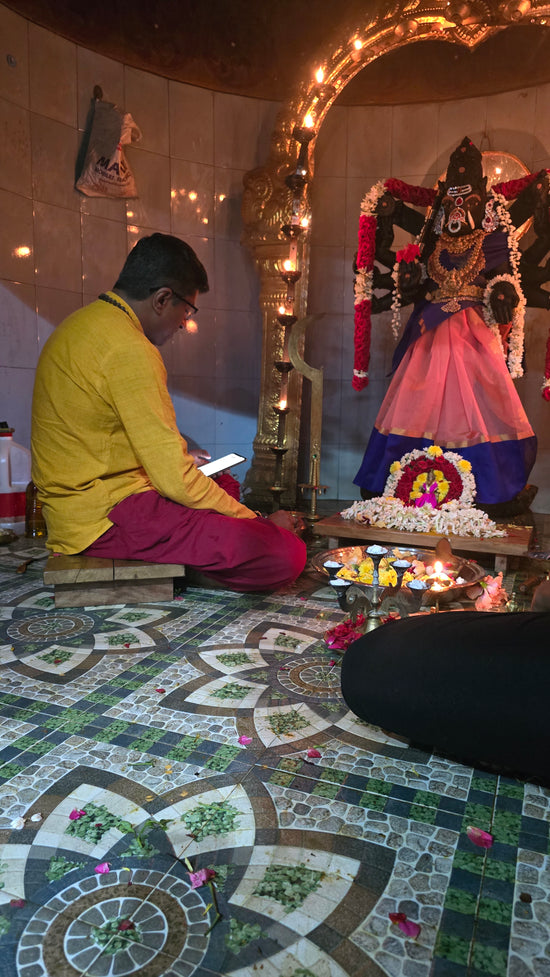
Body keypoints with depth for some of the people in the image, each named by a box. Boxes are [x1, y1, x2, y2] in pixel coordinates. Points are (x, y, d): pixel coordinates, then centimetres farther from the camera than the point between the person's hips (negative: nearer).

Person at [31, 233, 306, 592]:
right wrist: (258, 522, -9)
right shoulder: (130, 350, -18)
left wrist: (177, 457, 30)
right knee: (287, 554, -21)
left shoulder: (82, 323, 14)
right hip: (106, 517, -11)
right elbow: (176, 480, -20)